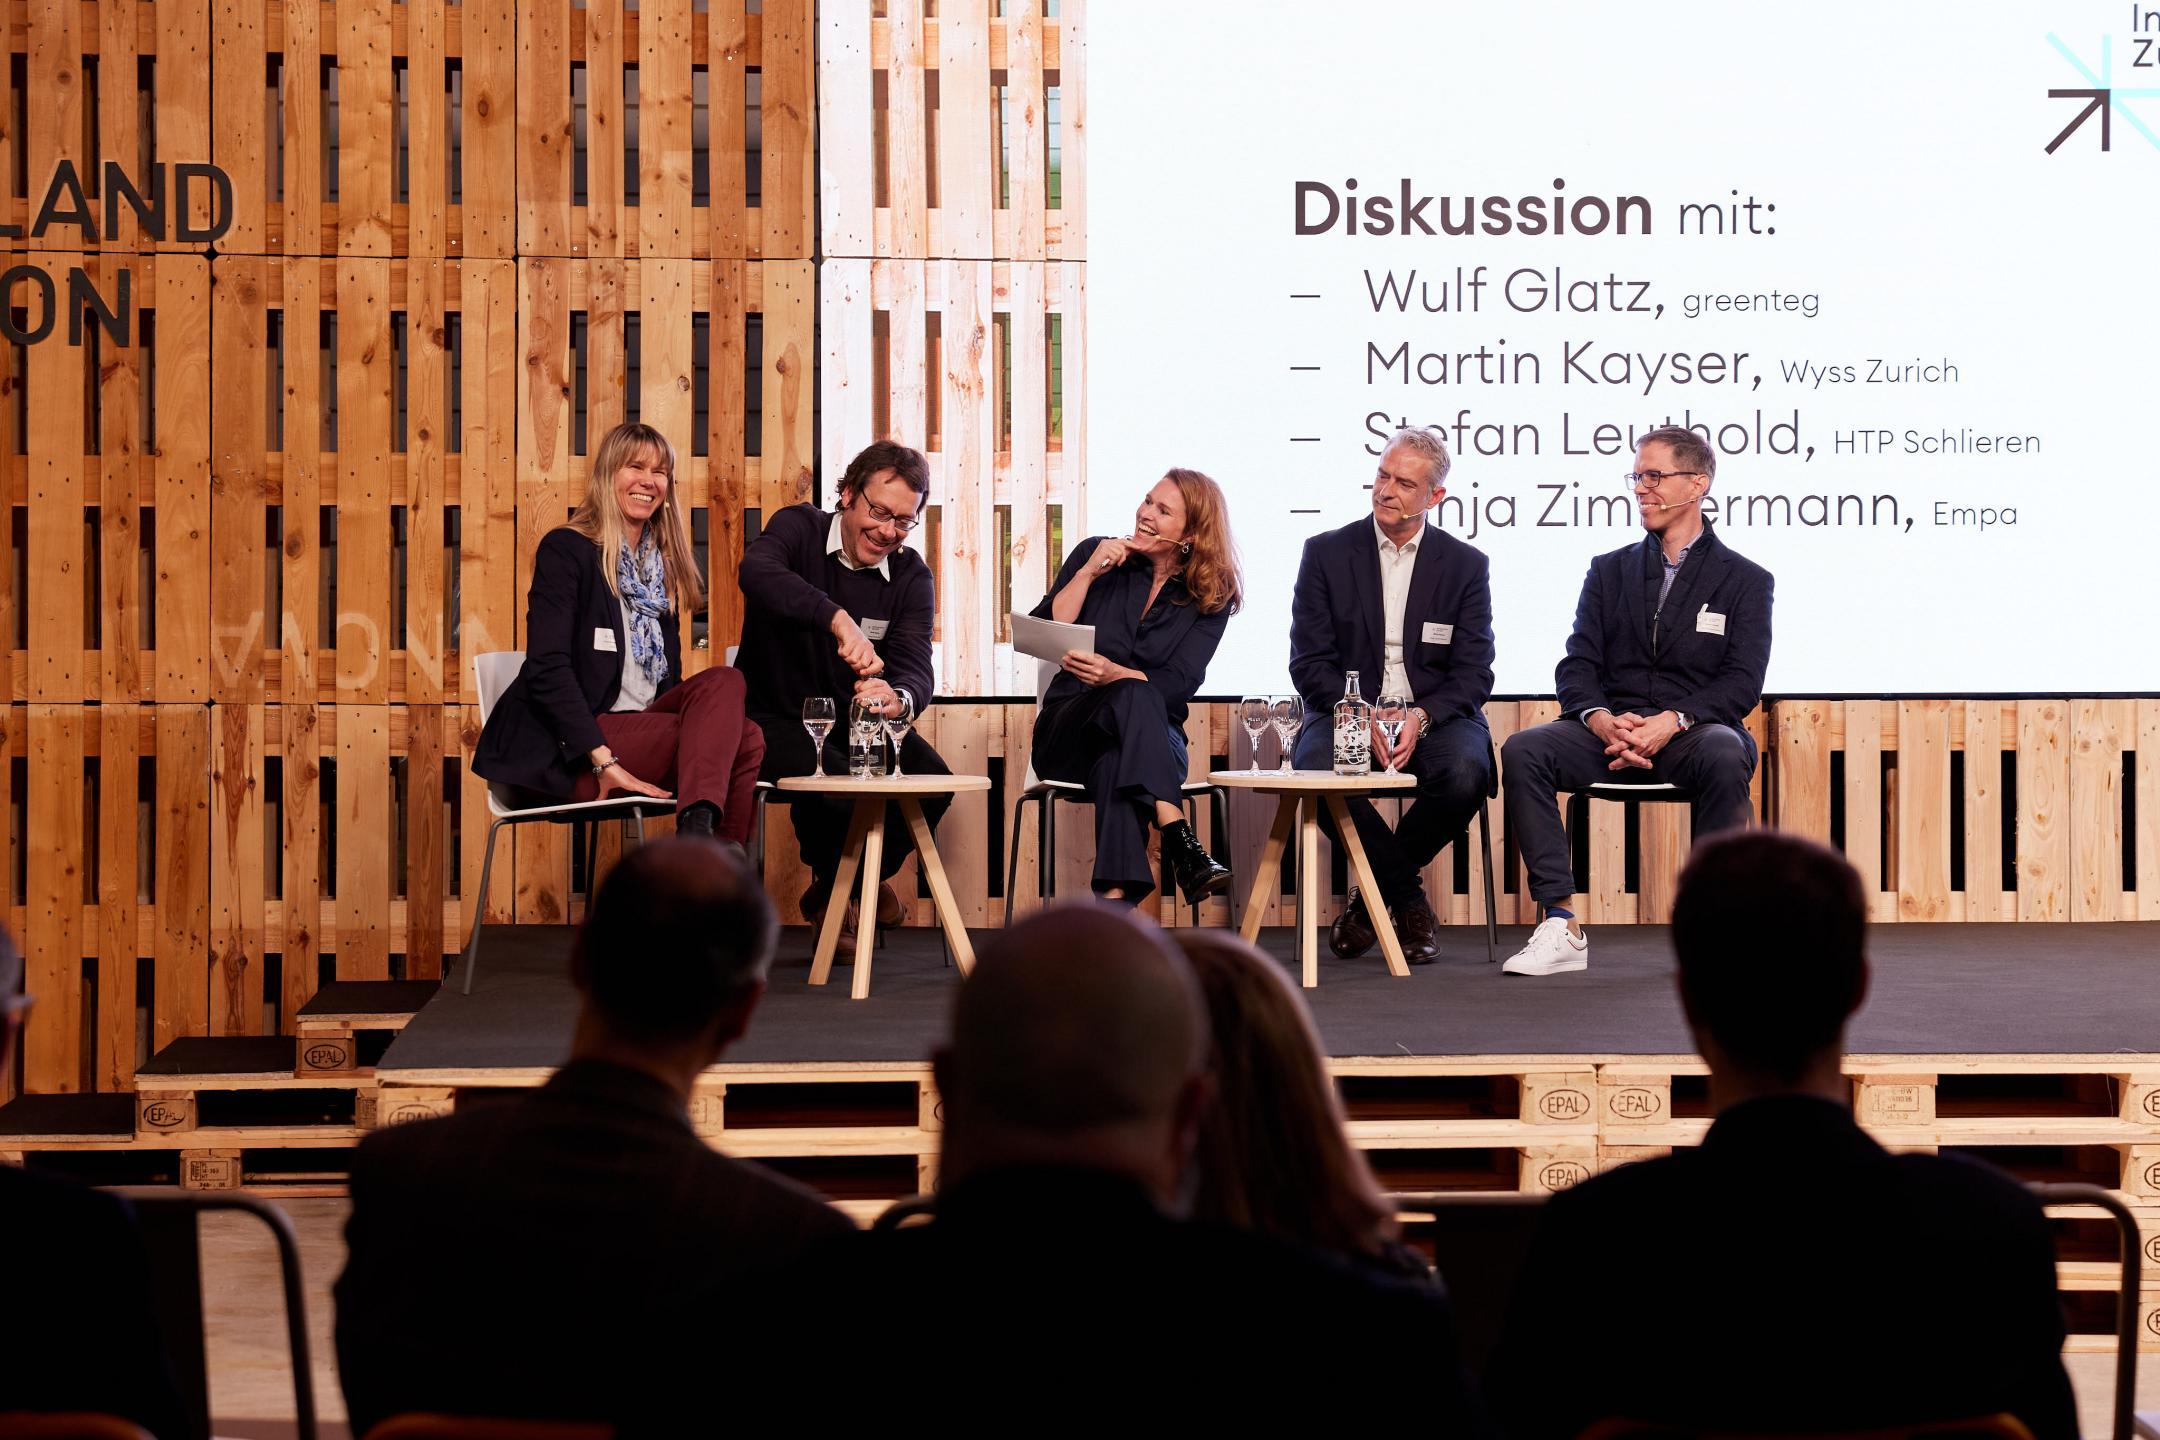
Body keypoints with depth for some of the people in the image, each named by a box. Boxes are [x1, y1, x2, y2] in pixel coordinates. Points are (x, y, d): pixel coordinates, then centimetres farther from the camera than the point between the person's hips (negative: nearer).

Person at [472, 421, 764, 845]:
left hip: (640, 725, 7)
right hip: (562, 748, -7)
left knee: (724, 681, -26)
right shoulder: (565, 550, -2)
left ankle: (699, 827, -42)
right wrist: (603, 760, -23)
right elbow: (546, 668, -13)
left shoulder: (663, 563, 19)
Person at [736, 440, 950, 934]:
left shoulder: (911, 576, -1)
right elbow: (757, 571, -37)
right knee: (834, 783, -33)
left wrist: (899, 699, -43)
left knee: (932, 782, -19)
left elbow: (916, 666, -16)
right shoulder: (799, 528, -11)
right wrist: (839, 620, -53)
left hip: (856, 723, 4)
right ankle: (831, 882, 2)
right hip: (775, 718, -4)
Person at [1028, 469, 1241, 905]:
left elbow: (1179, 685, -8)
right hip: (1069, 731, 0)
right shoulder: (1095, 554, 7)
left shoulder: (1211, 595, 5)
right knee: (1134, 696, -36)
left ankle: (1115, 894, -58)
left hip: (1153, 739, 0)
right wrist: (1089, 572, -10)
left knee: (1117, 757, -39)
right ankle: (1181, 844, -53)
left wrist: (1115, 673, -26)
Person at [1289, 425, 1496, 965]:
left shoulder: (1466, 565, 7)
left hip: (1435, 715, 0)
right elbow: (1309, 662, 0)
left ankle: (1373, 891, -7)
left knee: (1465, 773, -34)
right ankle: (1407, 900, -13)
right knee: (1317, 769, -35)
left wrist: (1421, 718, -20)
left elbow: (1474, 674, 0)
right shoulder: (1327, 553, 5)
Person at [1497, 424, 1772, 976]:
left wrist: (1672, 721, -20)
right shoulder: (1609, 571, 19)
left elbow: (1742, 683, -2)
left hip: (1691, 732, -3)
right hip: (1611, 730, 3)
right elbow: (1578, 666, 9)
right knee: (1522, 751, -26)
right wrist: (1601, 720, -14)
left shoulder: (1743, 579, 9)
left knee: (1725, 756, -39)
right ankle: (1560, 926, -29)